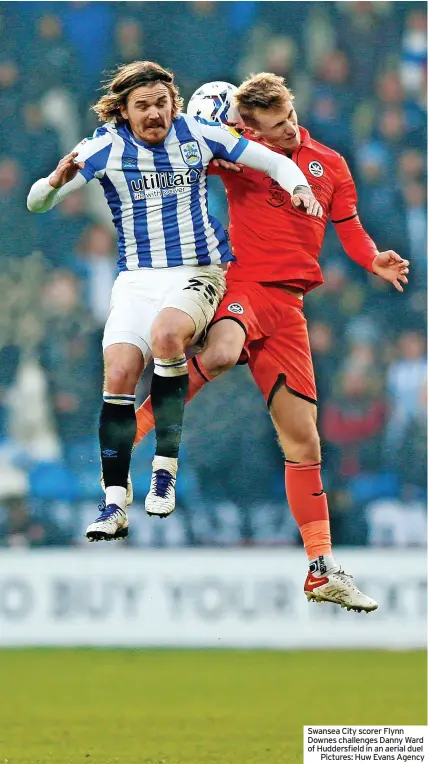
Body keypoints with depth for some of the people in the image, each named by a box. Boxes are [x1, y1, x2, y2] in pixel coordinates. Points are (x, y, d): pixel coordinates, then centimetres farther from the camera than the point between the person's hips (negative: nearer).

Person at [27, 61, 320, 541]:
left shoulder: (197, 134, -1)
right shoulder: (106, 146, -3)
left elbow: (273, 161, 7)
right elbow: (37, 203, -6)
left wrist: (299, 187, -13)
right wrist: (57, 181, -28)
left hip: (198, 273, -2)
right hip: (136, 279, 2)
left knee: (166, 333, -32)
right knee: (119, 372, -17)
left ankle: (166, 467, -22)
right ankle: (114, 506, -12)